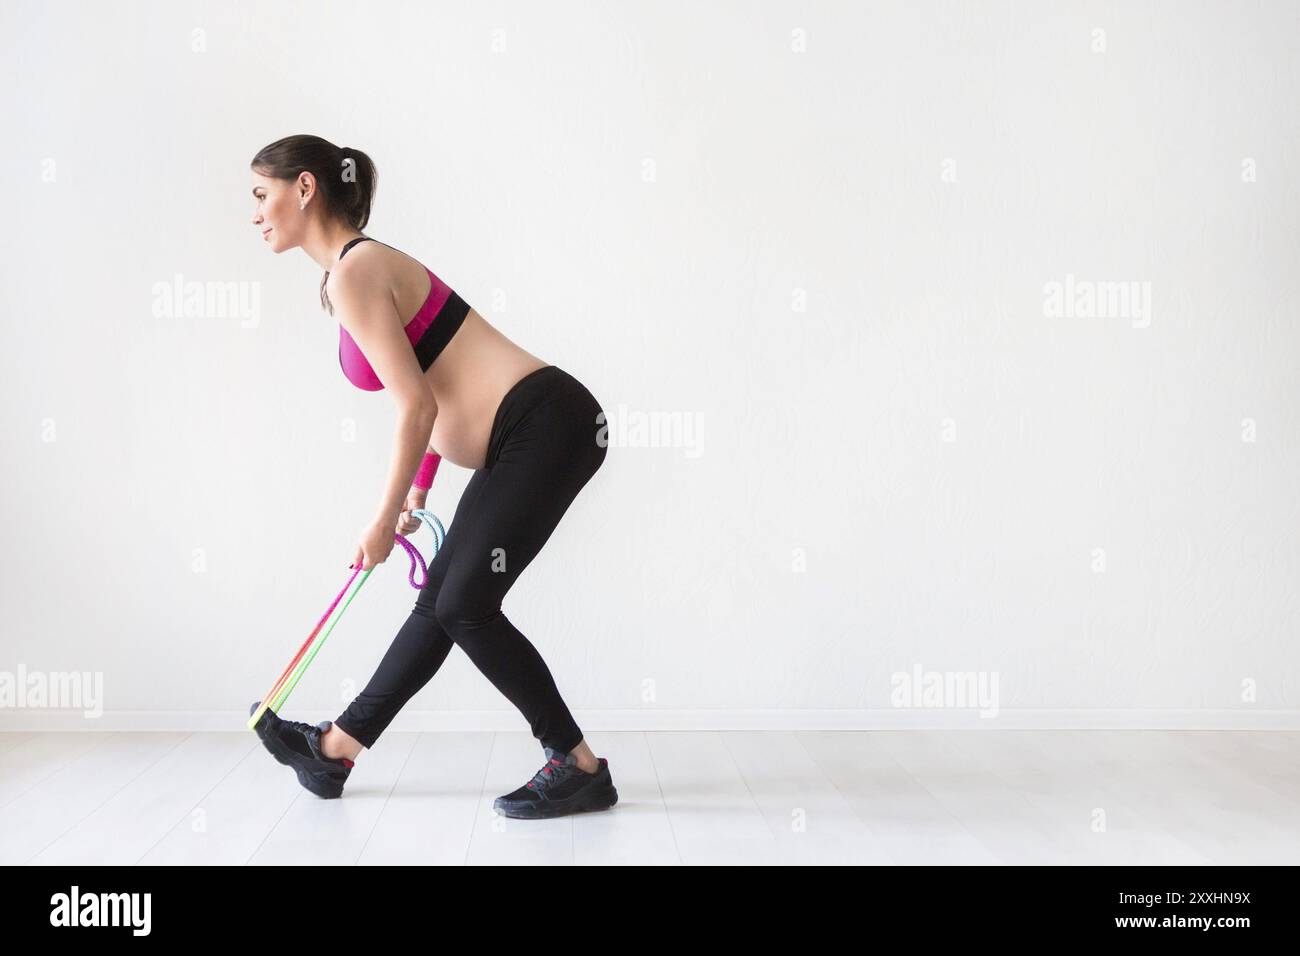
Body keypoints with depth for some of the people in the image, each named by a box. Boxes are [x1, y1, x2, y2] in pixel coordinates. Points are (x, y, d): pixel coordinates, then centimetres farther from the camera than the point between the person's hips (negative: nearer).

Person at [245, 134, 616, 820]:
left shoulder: (353, 273, -12)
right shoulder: (367, 264, 17)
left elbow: (418, 407, -16)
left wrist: (383, 519, -6)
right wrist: (416, 493, 26)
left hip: (545, 423, -10)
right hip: (519, 439, 10)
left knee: (464, 605, -7)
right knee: (440, 599, 14)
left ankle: (580, 768, 3)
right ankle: (335, 746, 25)